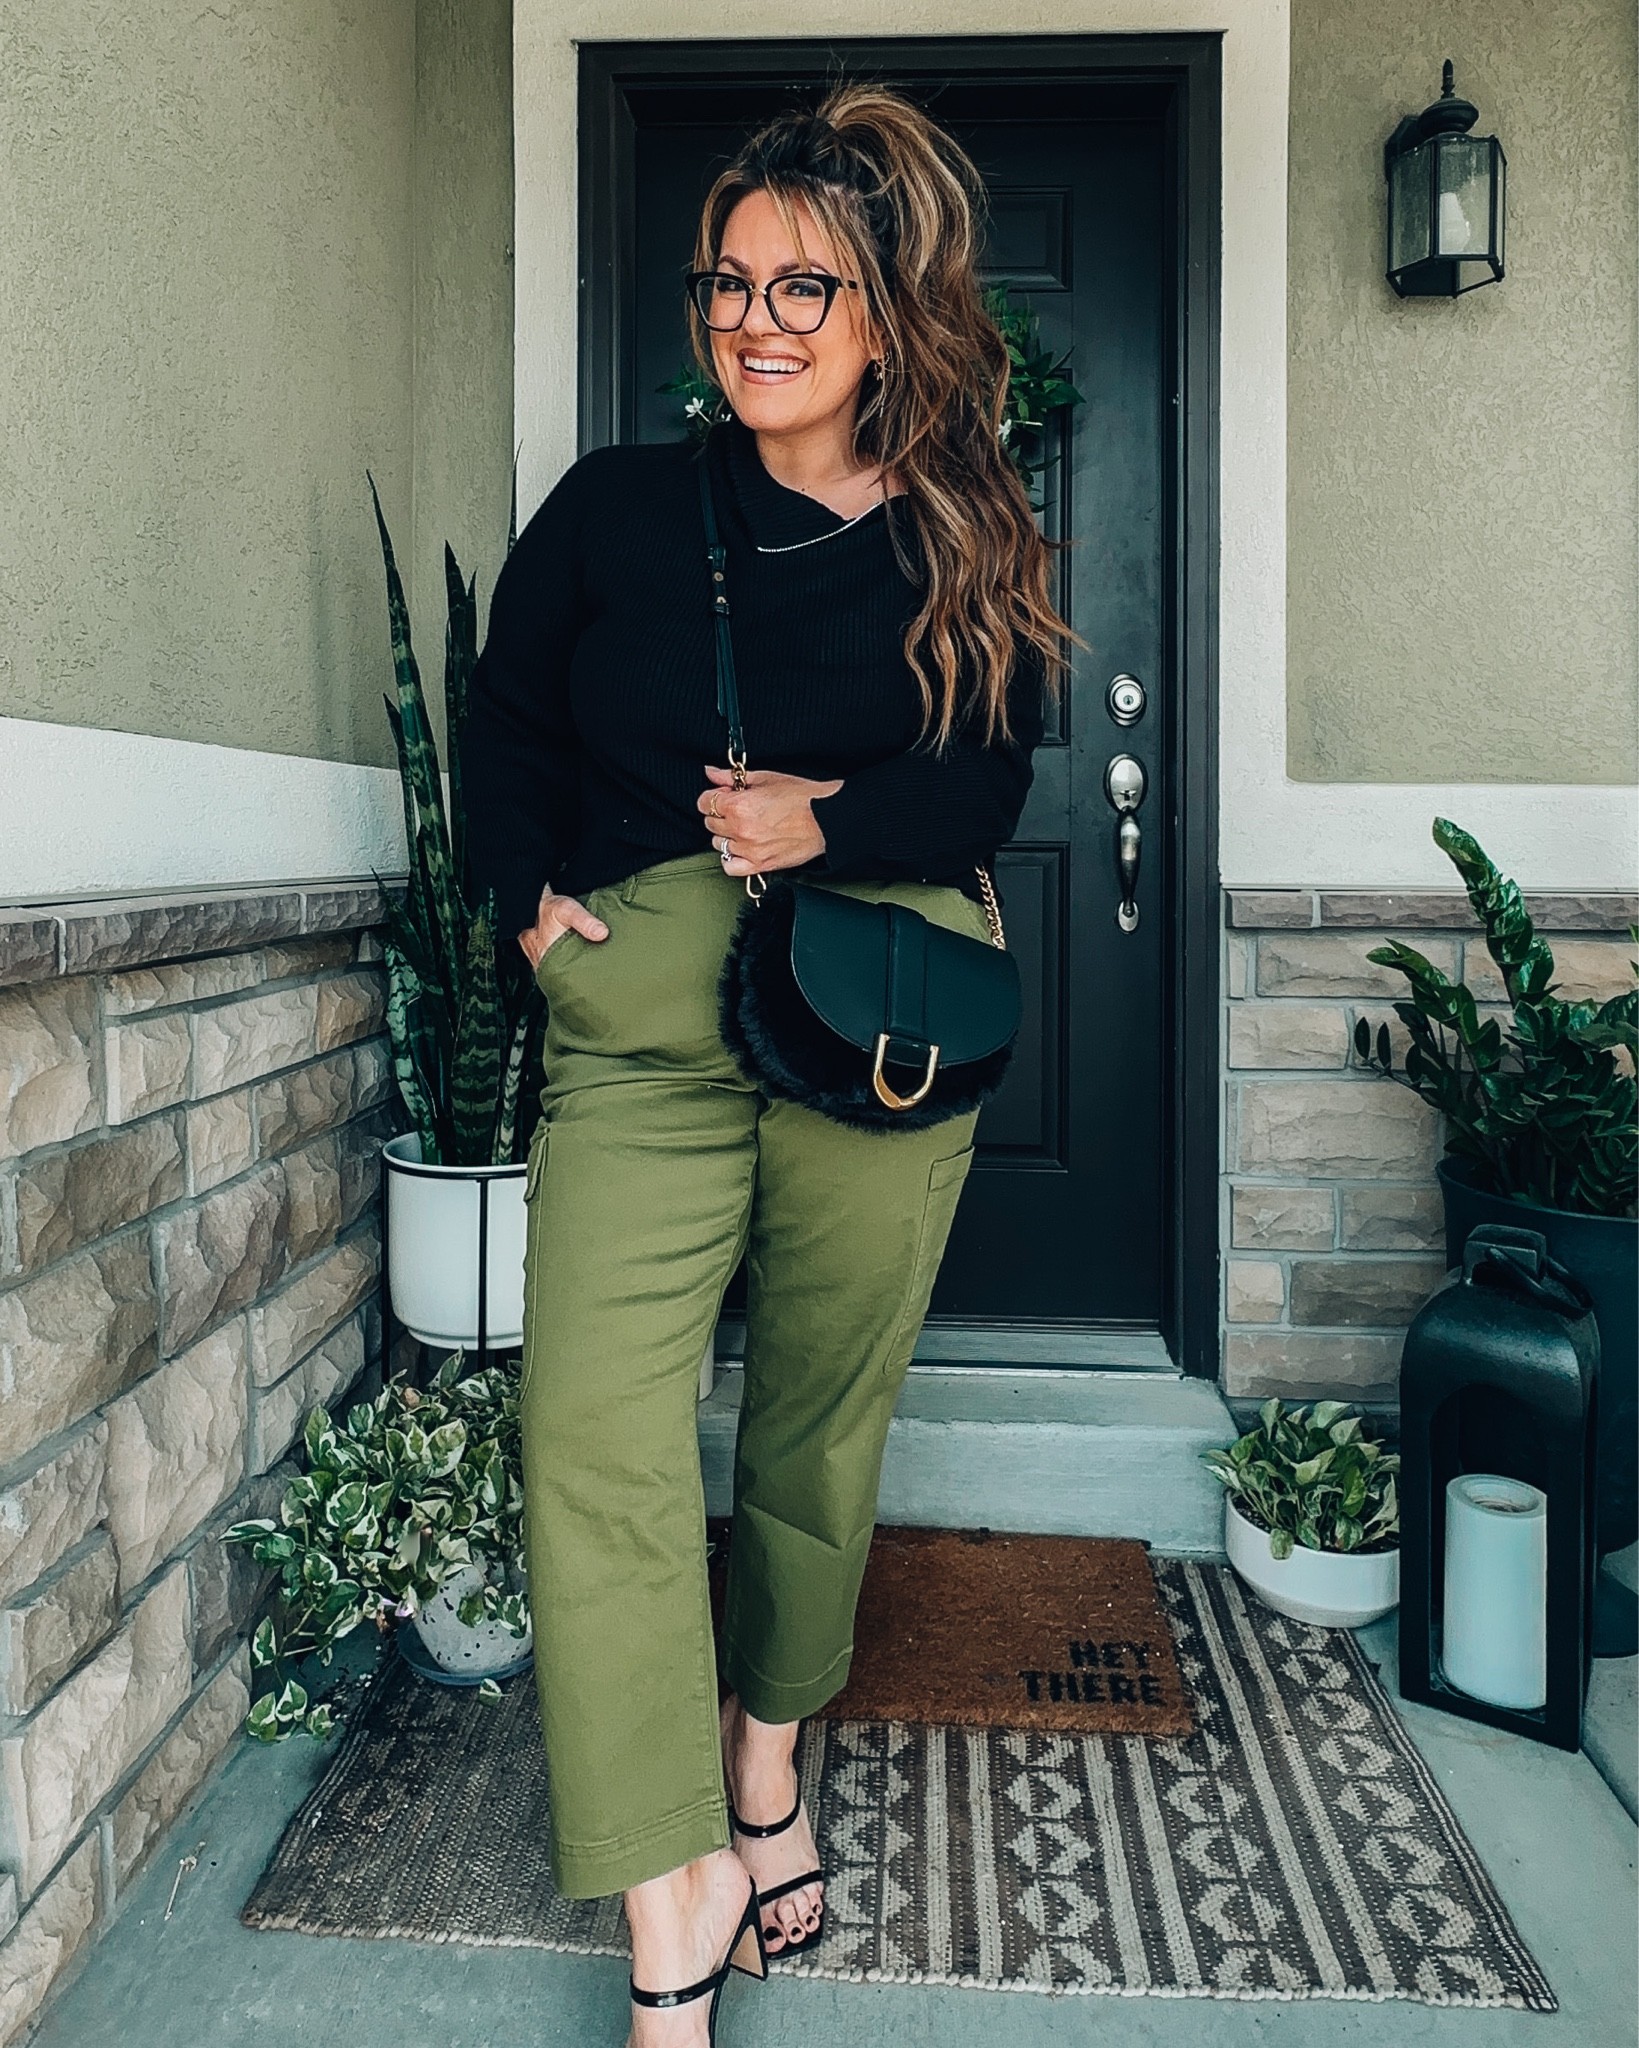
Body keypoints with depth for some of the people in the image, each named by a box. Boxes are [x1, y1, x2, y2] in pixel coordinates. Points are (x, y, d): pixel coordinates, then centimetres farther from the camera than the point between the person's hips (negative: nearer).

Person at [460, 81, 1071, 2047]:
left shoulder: (966, 546, 8)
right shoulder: (616, 505, 9)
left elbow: (986, 790, 3)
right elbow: (503, 724, 14)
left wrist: (828, 821, -15)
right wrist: (534, 890, -2)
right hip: (645, 1011, 0)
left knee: (823, 1412, 9)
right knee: (596, 1430, -14)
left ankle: (764, 1769, 34)